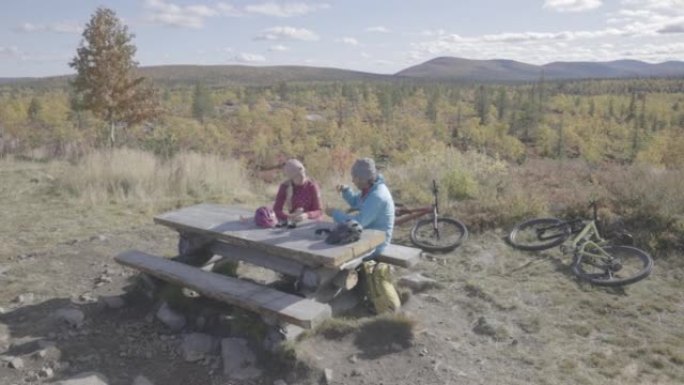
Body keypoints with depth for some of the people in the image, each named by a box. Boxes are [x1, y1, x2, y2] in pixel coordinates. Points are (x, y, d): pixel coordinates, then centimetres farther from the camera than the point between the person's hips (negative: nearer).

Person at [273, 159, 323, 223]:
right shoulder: (285, 187, -5)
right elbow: (276, 210, -8)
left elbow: (319, 211, -8)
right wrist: (289, 217, -27)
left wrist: (306, 215, -28)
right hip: (292, 223, 1)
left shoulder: (312, 186, -6)